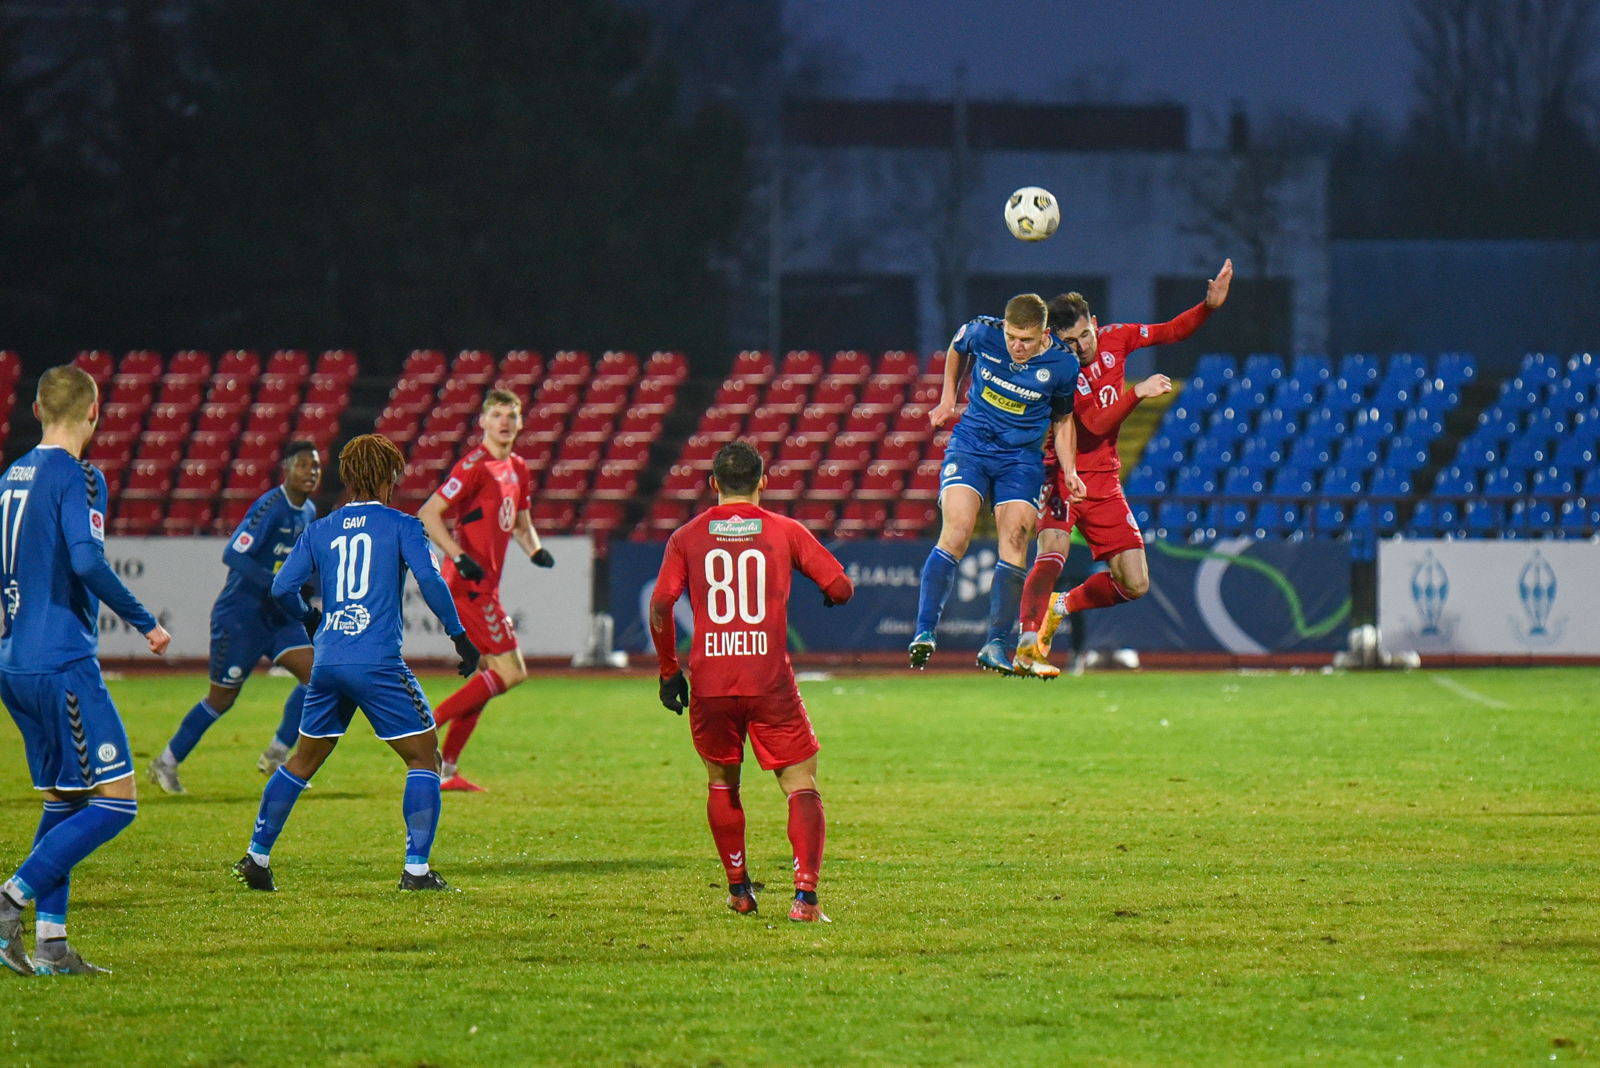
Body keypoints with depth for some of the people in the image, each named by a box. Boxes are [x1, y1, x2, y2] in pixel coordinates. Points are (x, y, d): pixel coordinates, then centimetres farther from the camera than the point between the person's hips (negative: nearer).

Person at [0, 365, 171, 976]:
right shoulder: (76, 476, -10)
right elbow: (87, 560, -23)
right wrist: (145, 623, -14)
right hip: (63, 664, -9)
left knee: (62, 801, 13)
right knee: (115, 801, -7)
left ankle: (50, 945, 6)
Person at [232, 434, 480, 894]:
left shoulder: (319, 531, 12)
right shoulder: (400, 525, 1)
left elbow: (282, 588, 7)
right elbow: (430, 579, -11)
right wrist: (459, 635, -3)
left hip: (328, 662, 5)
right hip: (379, 663, -5)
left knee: (303, 760, 19)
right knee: (423, 757, 4)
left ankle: (256, 857, 20)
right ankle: (416, 868, -6)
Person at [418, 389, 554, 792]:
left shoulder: (517, 469, 14)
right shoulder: (476, 466, -13)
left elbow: (521, 525, 26)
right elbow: (428, 514, -16)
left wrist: (535, 549, 5)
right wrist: (461, 558, -25)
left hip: (484, 585, 9)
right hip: (468, 585, -9)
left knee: (493, 673, 13)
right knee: (511, 671, -11)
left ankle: (446, 769, 16)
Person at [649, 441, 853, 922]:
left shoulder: (687, 537, 7)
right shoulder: (785, 531, 4)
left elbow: (660, 606, -1)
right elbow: (841, 587, 2)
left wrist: (669, 671, 10)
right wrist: (830, 597, 27)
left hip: (709, 683, 2)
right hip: (771, 681, -2)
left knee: (722, 783, 23)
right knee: (802, 786, 2)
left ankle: (739, 890, 27)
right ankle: (805, 895, -15)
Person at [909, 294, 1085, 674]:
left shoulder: (1063, 365, -10)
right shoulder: (981, 332, -11)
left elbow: (1062, 421, 6)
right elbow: (957, 348, 15)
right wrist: (949, 397, 17)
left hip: (1022, 457, 0)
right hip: (970, 445, 0)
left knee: (1015, 543, -13)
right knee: (956, 532, -18)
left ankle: (996, 645, -7)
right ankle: (925, 632, -18)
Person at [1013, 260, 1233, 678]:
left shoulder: (1114, 339, 0)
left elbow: (1172, 331, 10)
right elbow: (1095, 425, -25)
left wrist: (1210, 305, -2)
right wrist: (1138, 393, -31)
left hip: (1104, 482, 6)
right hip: (1063, 475, -6)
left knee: (1135, 585, 1)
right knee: (1053, 552, -32)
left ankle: (1060, 607, 24)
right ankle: (1028, 646, -32)